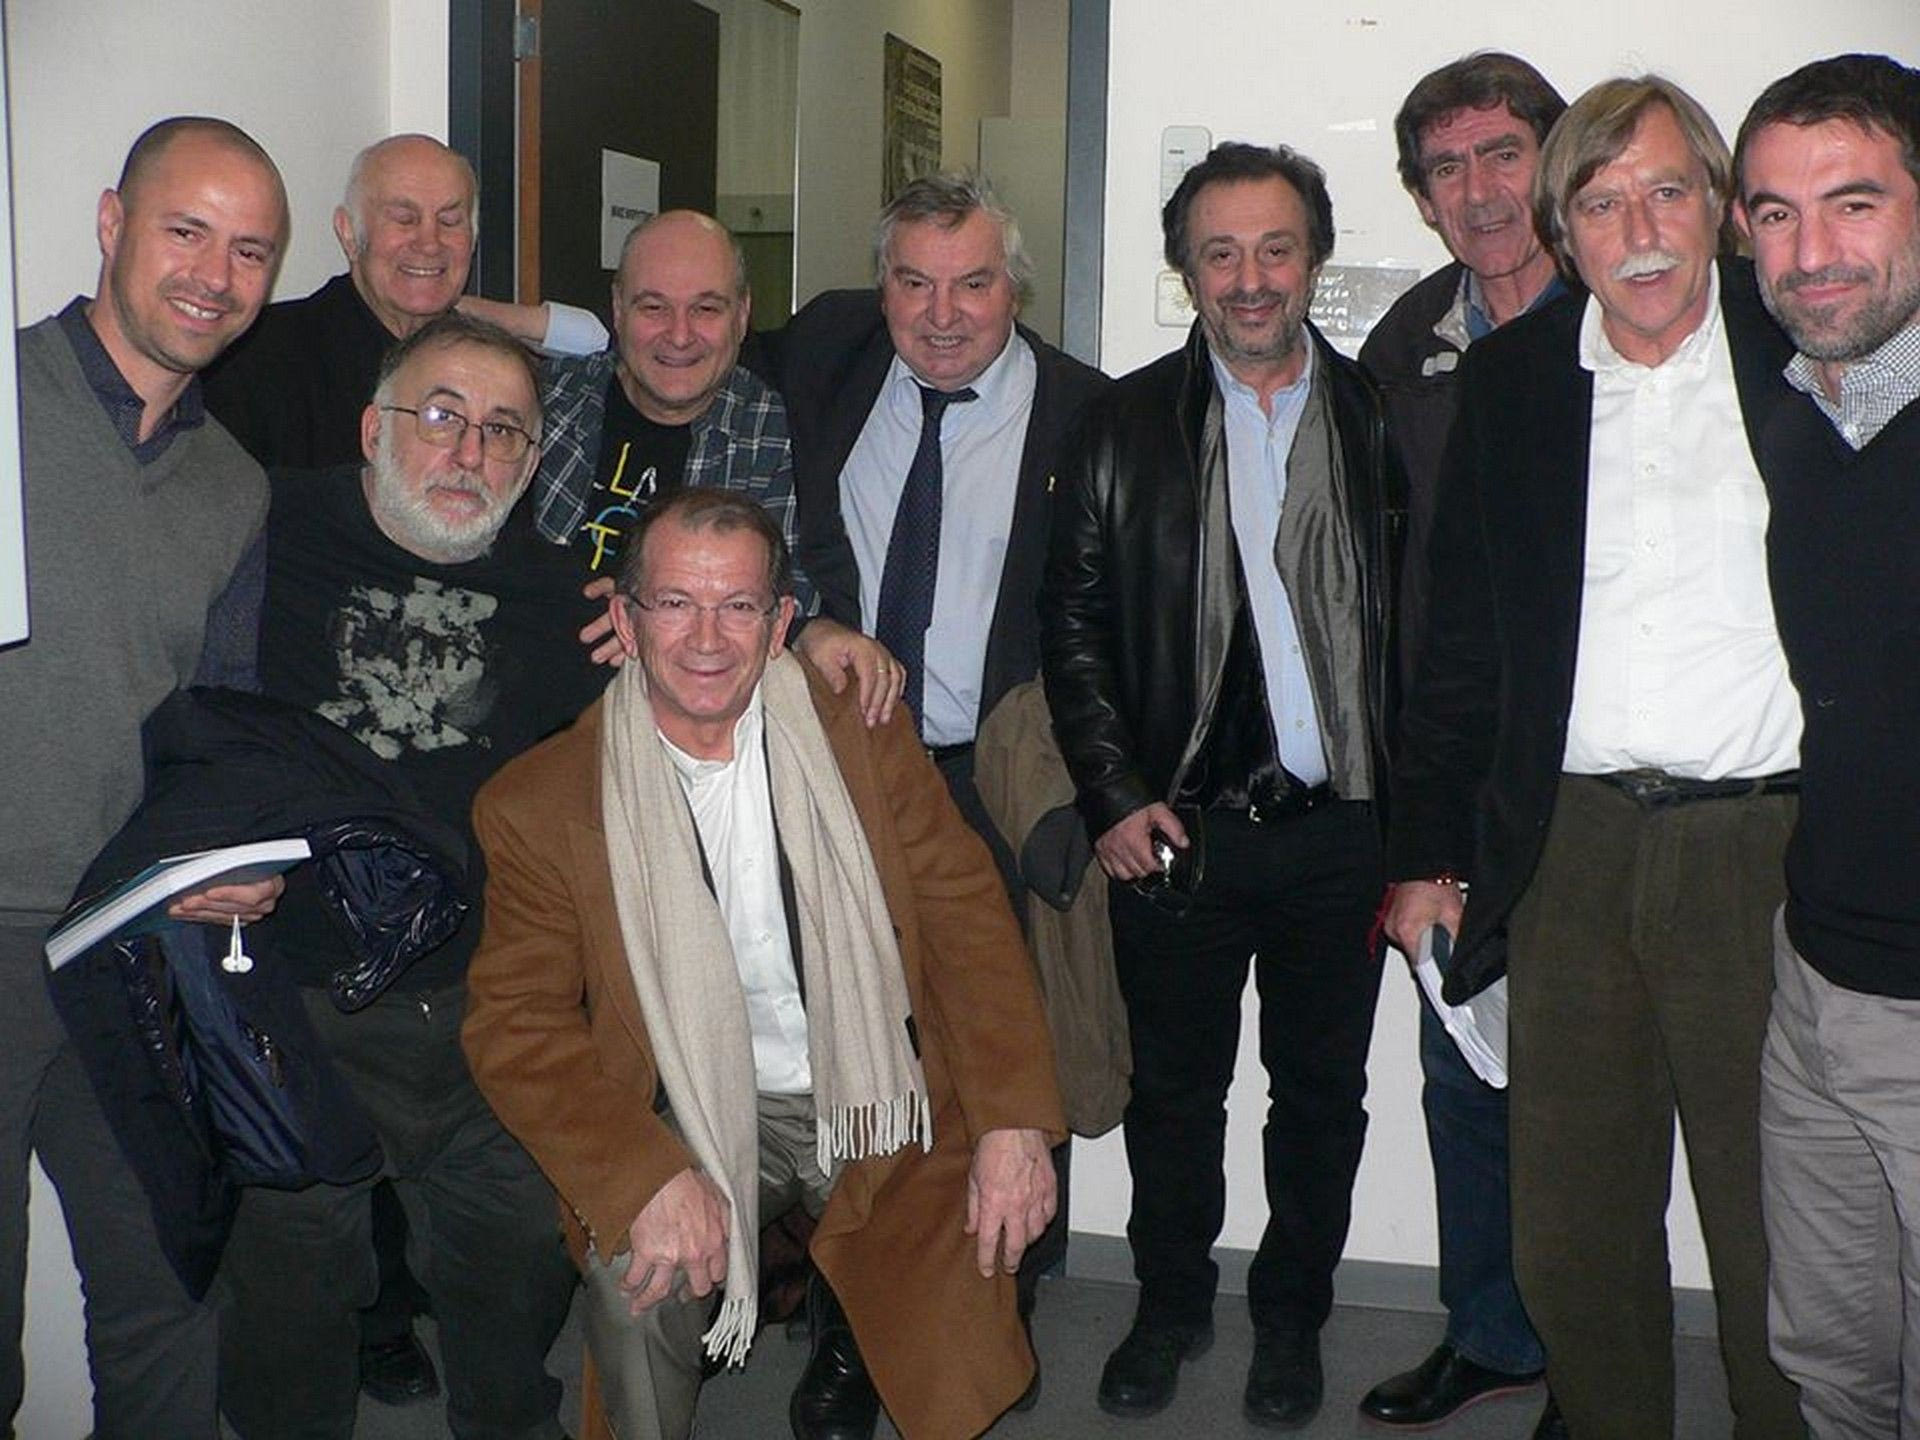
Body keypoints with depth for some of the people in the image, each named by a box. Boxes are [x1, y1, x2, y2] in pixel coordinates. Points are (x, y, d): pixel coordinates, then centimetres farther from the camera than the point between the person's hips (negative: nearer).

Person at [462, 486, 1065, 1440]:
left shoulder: (859, 735, 0)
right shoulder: (540, 805, -5)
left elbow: (966, 919, 0)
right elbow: (518, 1025, -6)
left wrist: (1013, 1120, -13)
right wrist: (650, 1177, -22)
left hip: (876, 1105, 3)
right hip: (693, 1117, -2)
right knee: (634, 1271, -29)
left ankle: (843, 1361, 17)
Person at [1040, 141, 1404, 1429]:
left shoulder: (1381, 419, 4)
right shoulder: (1126, 425, 3)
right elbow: (1073, 627, 3)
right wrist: (1115, 795, -5)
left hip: (1338, 827, 1)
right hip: (1175, 826, 0)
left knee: (1322, 1093, 12)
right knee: (1173, 1090, 11)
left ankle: (1291, 1314, 32)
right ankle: (1171, 1305, 32)